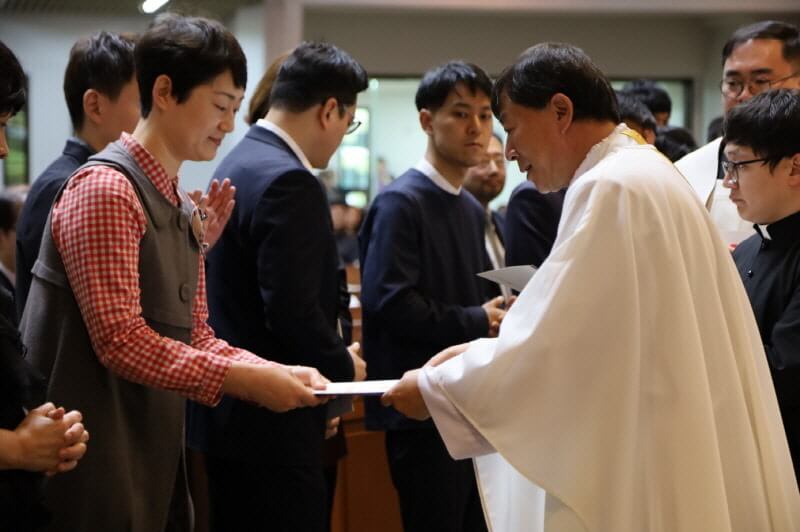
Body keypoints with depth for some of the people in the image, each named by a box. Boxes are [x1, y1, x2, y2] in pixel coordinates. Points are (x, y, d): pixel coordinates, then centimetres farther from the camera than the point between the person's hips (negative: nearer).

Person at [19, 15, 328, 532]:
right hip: (93, 463, -9)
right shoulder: (105, 189, -15)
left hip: (152, 450, 9)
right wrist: (243, 381, -20)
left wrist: (276, 372, -2)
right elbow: (120, 340, -21)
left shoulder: (184, 208, 15)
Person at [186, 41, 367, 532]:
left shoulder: (238, 163, 11)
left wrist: (333, 356, 14)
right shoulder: (290, 182, -19)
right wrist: (344, 365, -6)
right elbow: (294, 311, -23)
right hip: (271, 423, -10)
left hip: (228, 413, 10)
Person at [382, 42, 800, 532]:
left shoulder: (613, 188, -18)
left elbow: (553, 341, -19)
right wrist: (484, 352, 11)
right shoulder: (642, 175, 13)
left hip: (641, 477, -9)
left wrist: (436, 388, -9)